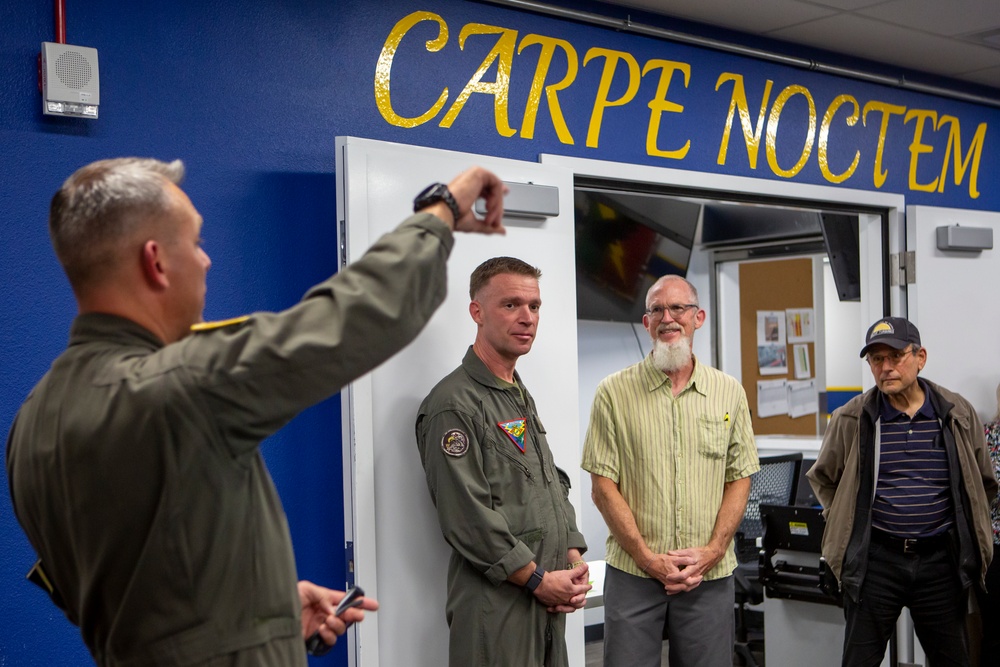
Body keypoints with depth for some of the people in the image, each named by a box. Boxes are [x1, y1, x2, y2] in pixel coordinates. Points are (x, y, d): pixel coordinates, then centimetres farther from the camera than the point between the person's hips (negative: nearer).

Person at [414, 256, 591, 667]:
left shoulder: (522, 398, 17)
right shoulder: (453, 405, -13)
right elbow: (469, 518, -19)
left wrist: (574, 560, 5)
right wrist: (539, 580, -14)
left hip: (550, 602, 8)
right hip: (496, 607, -8)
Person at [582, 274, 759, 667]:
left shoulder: (729, 392, 6)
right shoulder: (614, 393, -1)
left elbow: (739, 479, 7)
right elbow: (604, 486, -3)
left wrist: (713, 551, -7)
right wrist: (648, 558, -10)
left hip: (711, 575, 2)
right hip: (632, 572, -2)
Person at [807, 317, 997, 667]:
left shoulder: (959, 414, 1)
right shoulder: (851, 419, -3)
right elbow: (823, 479, 12)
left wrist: (964, 529, 12)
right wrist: (846, 525, 7)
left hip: (941, 559, 1)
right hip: (874, 559, -1)